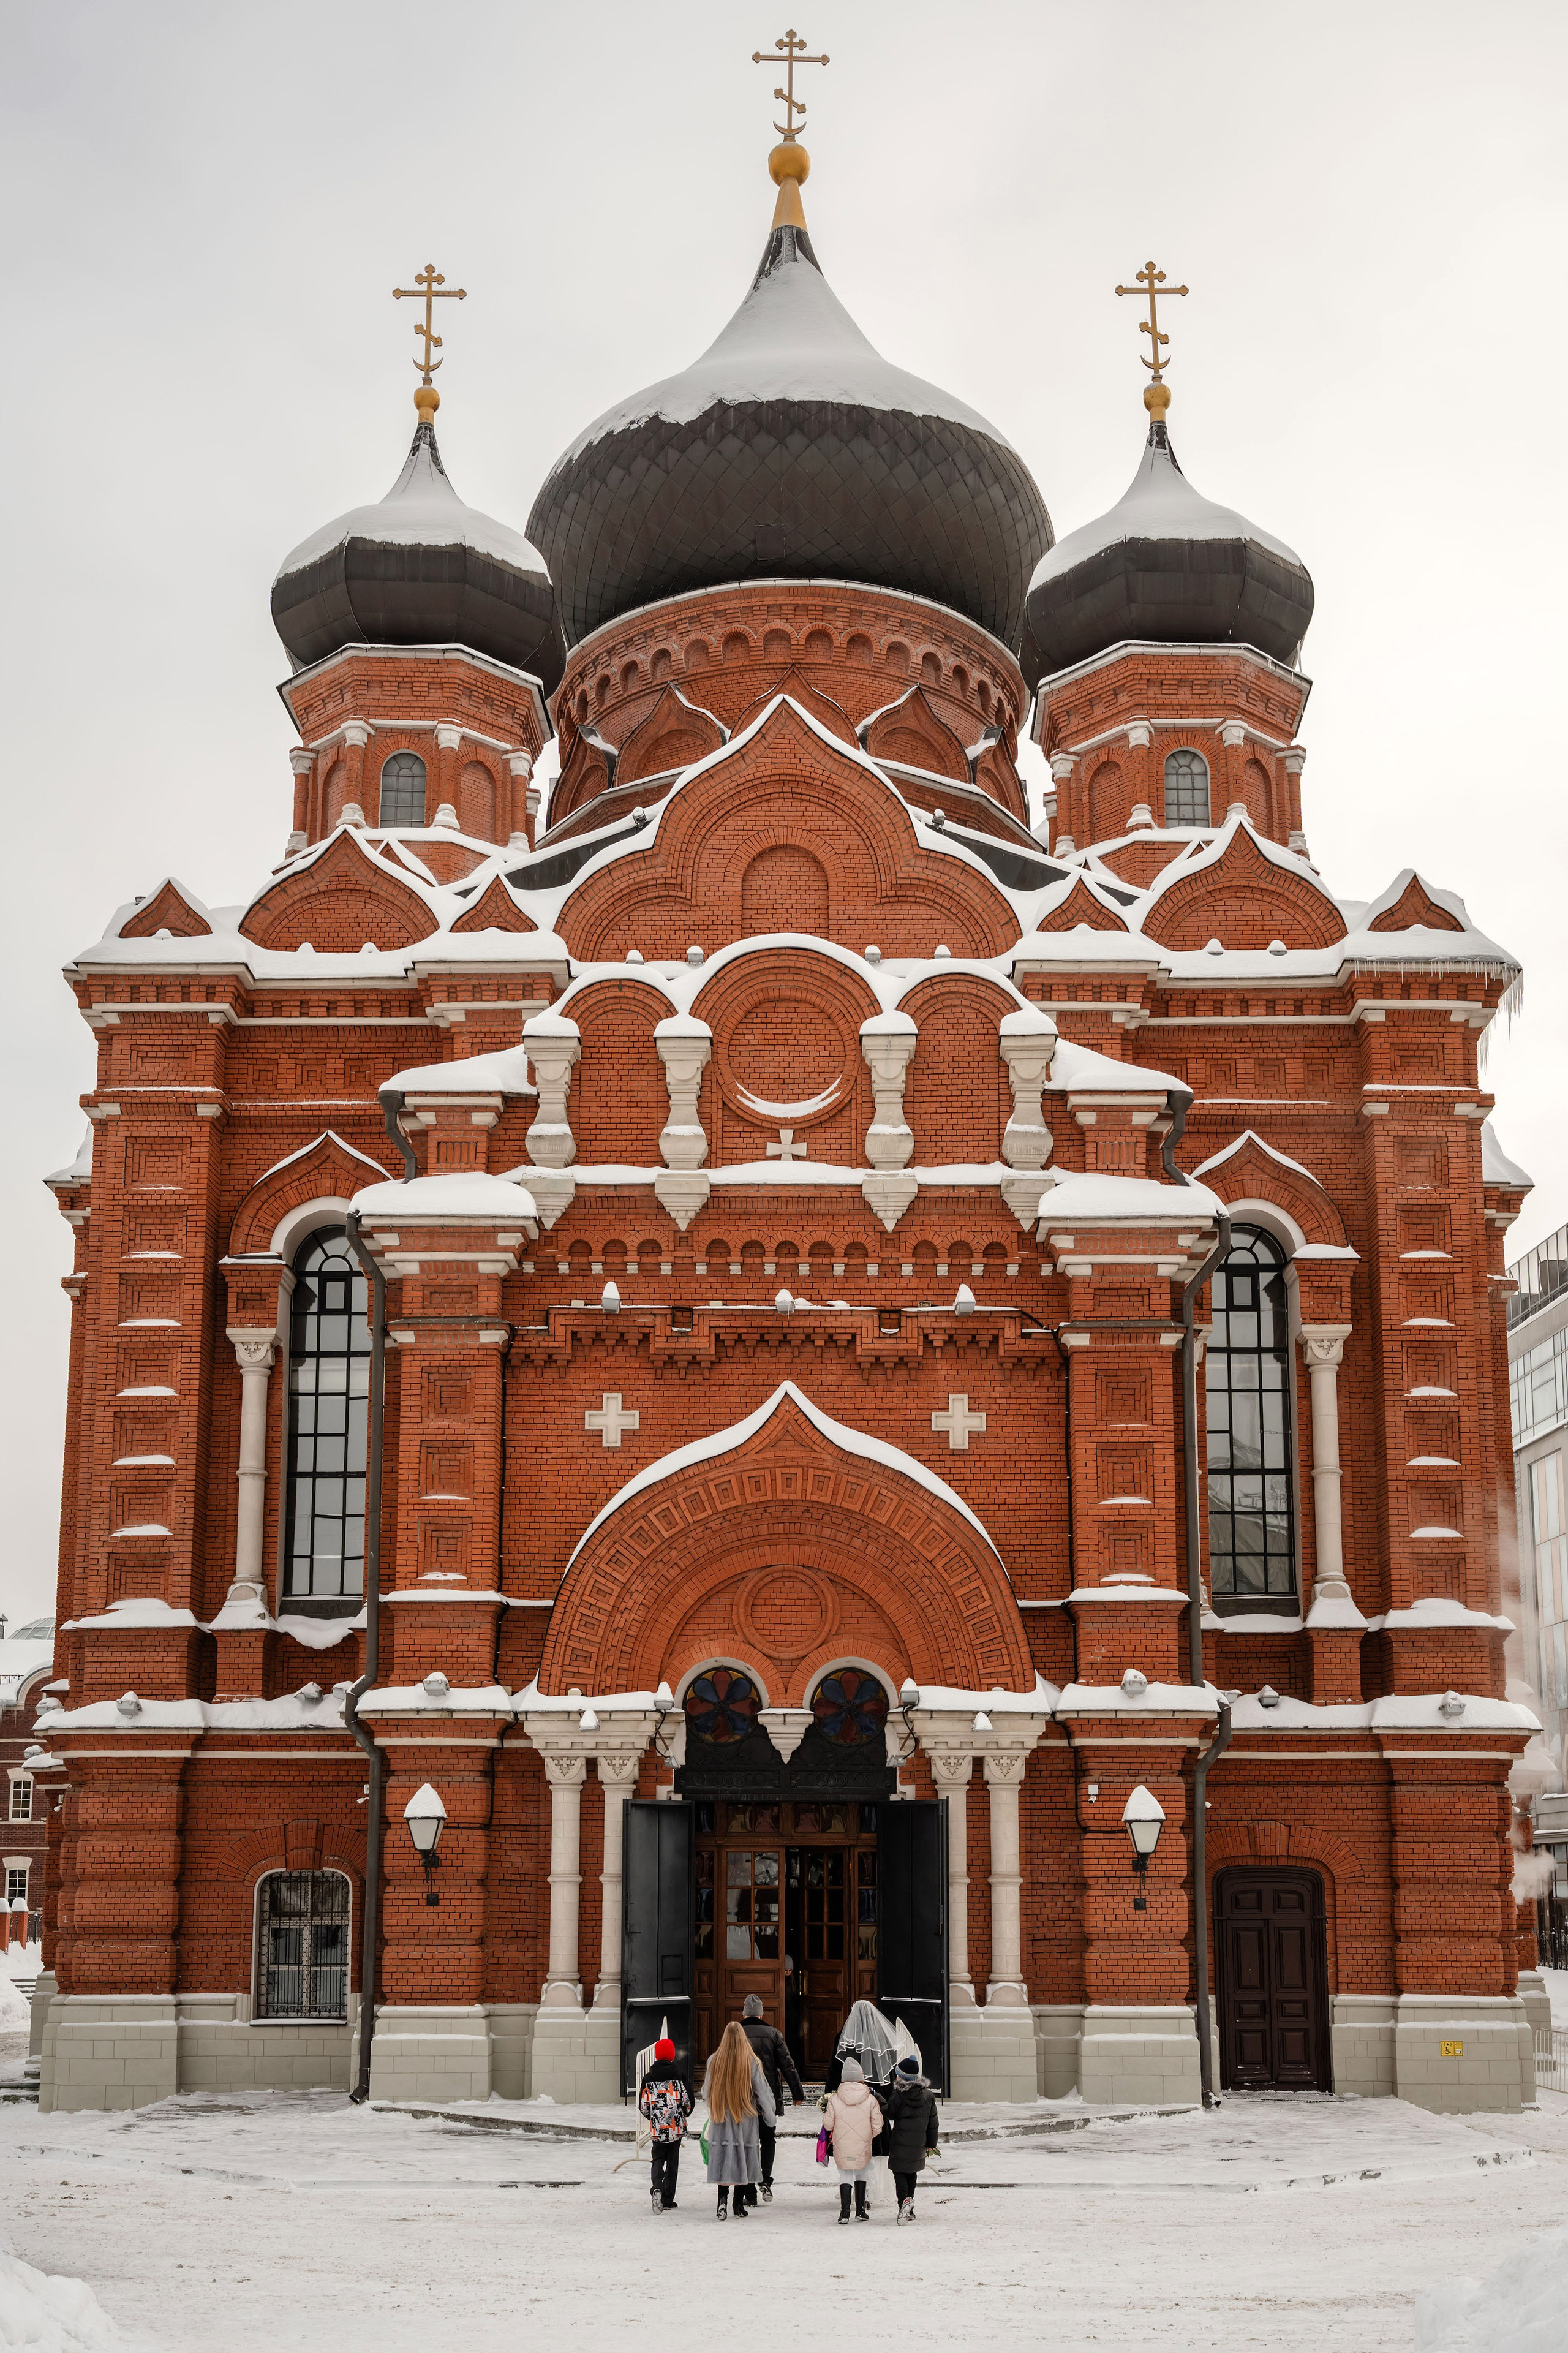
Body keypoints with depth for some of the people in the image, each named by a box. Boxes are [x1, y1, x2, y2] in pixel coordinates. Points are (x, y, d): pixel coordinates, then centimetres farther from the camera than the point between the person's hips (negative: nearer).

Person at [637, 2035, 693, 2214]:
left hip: (657, 2127, 0)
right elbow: (688, 2101, -5)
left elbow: (643, 2105, 2)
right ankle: (668, 2200, 10)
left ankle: (658, 2188, -20)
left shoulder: (648, 2079, -1)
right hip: (677, 2127, 0)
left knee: (658, 2159, 9)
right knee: (673, 2161, 10)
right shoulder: (679, 2076, -5)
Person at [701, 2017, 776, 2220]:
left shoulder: (714, 2061, -5)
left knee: (723, 2161, 3)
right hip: (746, 2119, 0)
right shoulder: (752, 2062, -9)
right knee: (743, 2160, 10)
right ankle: (739, 2206, 13)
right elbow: (763, 2093, -4)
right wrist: (771, 2117, 7)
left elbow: (706, 2092, 6)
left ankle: (723, 2198, -16)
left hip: (721, 2120, 1)